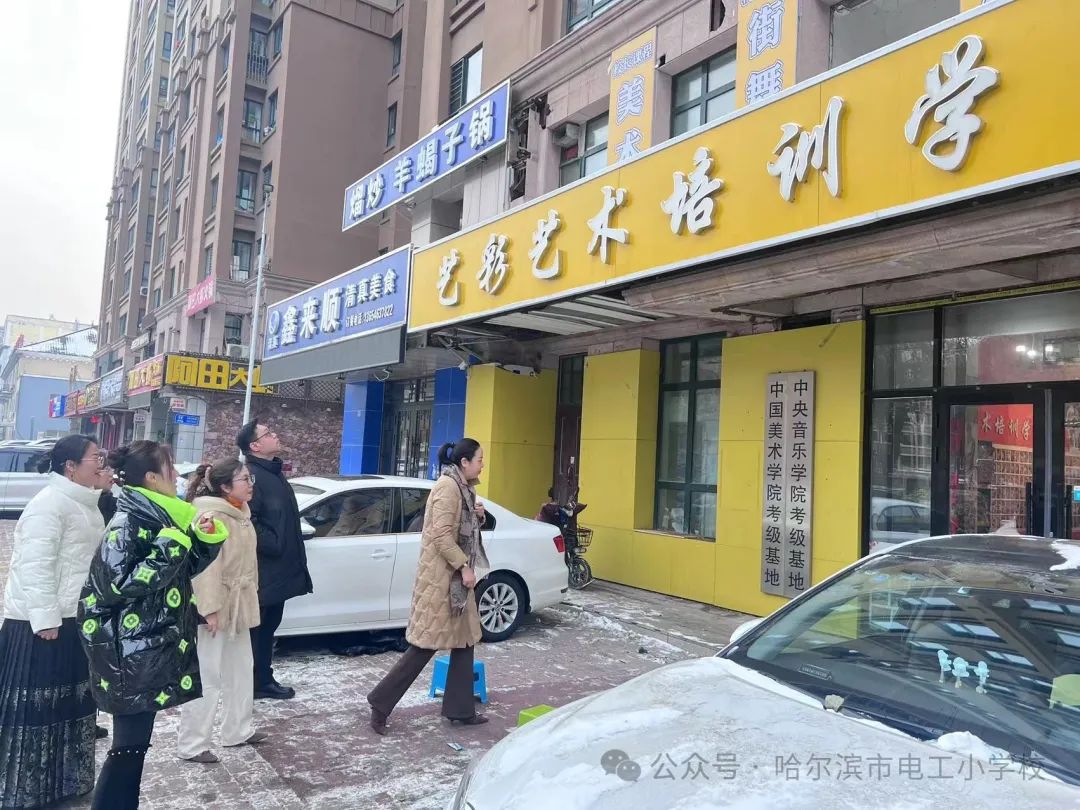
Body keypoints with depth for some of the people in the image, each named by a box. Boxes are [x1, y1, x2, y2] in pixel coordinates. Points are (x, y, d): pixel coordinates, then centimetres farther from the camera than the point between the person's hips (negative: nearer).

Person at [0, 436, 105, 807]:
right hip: (42, 623, -9)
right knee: (36, 705, 2)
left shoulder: (84, 503, 11)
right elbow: (36, 565, -22)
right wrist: (45, 619, -23)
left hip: (75, 618, 9)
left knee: (71, 701, 16)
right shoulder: (49, 503, -18)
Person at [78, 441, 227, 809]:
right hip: (132, 657, -9)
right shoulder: (126, 524, -17)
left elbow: (185, 568, 18)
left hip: (153, 651, 9)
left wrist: (204, 538, 2)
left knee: (136, 742, 19)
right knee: (129, 746, -1)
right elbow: (120, 584, -24)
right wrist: (168, 548, -25)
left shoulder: (158, 517, 8)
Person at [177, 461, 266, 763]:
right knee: (207, 677, -1)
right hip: (216, 607, -10)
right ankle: (191, 745, 12)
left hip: (238, 605, 10)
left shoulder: (240, 513, 9)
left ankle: (237, 730, 32)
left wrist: (249, 598, 17)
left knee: (240, 671, 19)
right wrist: (210, 608, -26)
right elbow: (206, 566, -24)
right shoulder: (211, 516, -20)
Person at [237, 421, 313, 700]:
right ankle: (253, 684, 11)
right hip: (263, 570, -10)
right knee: (255, 627, 1)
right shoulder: (252, 475, -17)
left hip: (278, 568, 10)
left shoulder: (273, 473, 15)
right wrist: (274, 546, -20)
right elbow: (247, 521, -26)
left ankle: (264, 680, 27)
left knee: (268, 626, 17)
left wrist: (290, 555, 18)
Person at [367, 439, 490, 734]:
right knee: (427, 642, -3)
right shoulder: (447, 486, -16)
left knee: (465, 640, 12)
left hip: (455, 575, 10)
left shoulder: (462, 488, 13)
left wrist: (477, 517, 2)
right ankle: (381, 702, 7)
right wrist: (464, 567, -20)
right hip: (440, 575, -10)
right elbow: (441, 534, -23)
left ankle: (461, 709, 20)